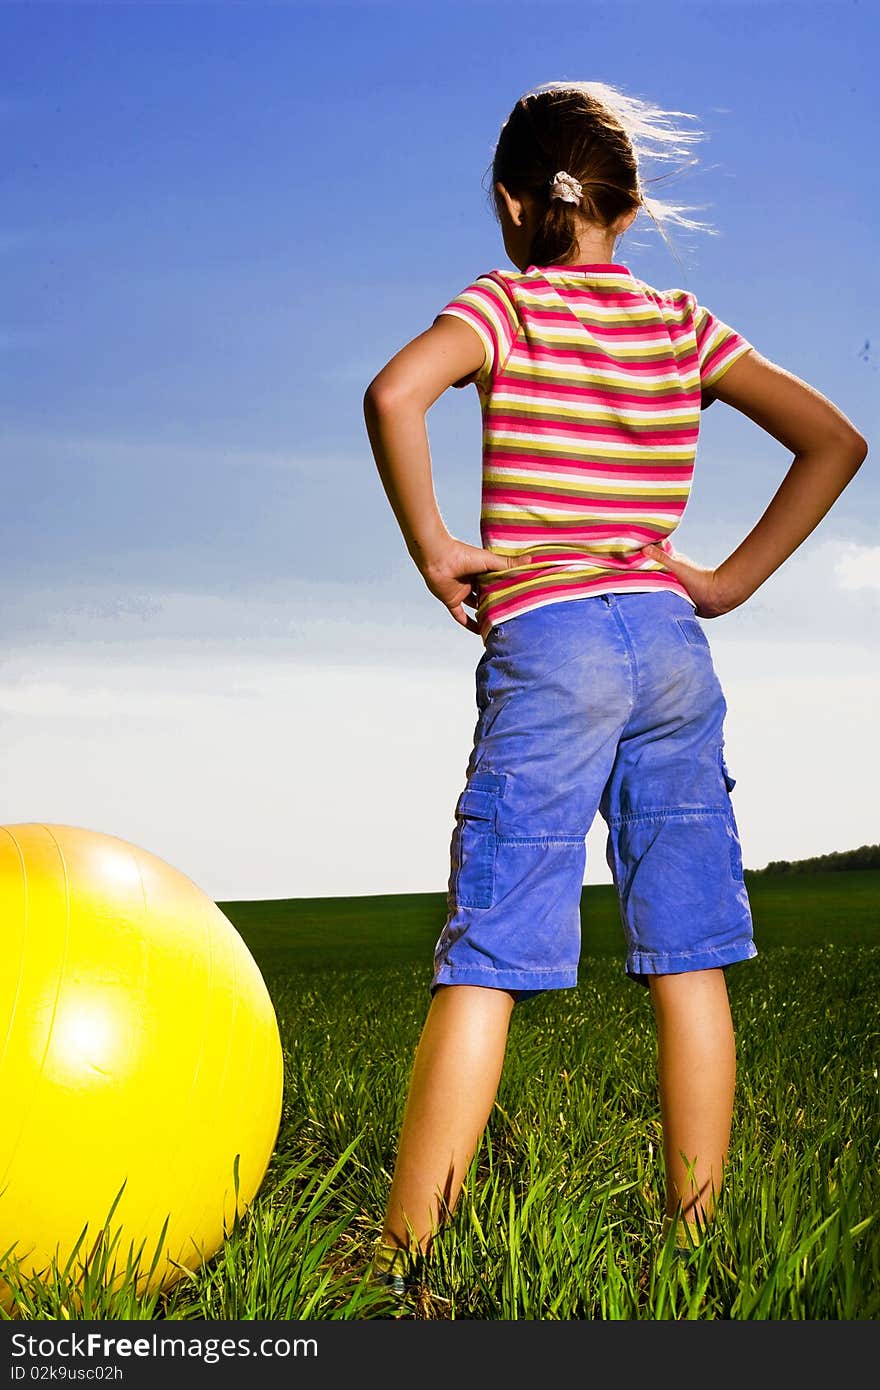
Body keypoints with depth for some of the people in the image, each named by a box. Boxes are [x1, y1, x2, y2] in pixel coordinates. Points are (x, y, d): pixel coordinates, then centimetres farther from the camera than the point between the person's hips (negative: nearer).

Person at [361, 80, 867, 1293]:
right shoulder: (682, 324, 12)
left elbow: (394, 392, -21)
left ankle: (402, 1262, -6)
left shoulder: (506, 304, 0)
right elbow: (835, 439, 10)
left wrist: (432, 550, -10)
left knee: (487, 958, -7)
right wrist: (732, 581, 9)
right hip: (673, 645, 4)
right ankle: (695, 1236, 12)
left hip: (549, 644, -4)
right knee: (691, 959, 7)